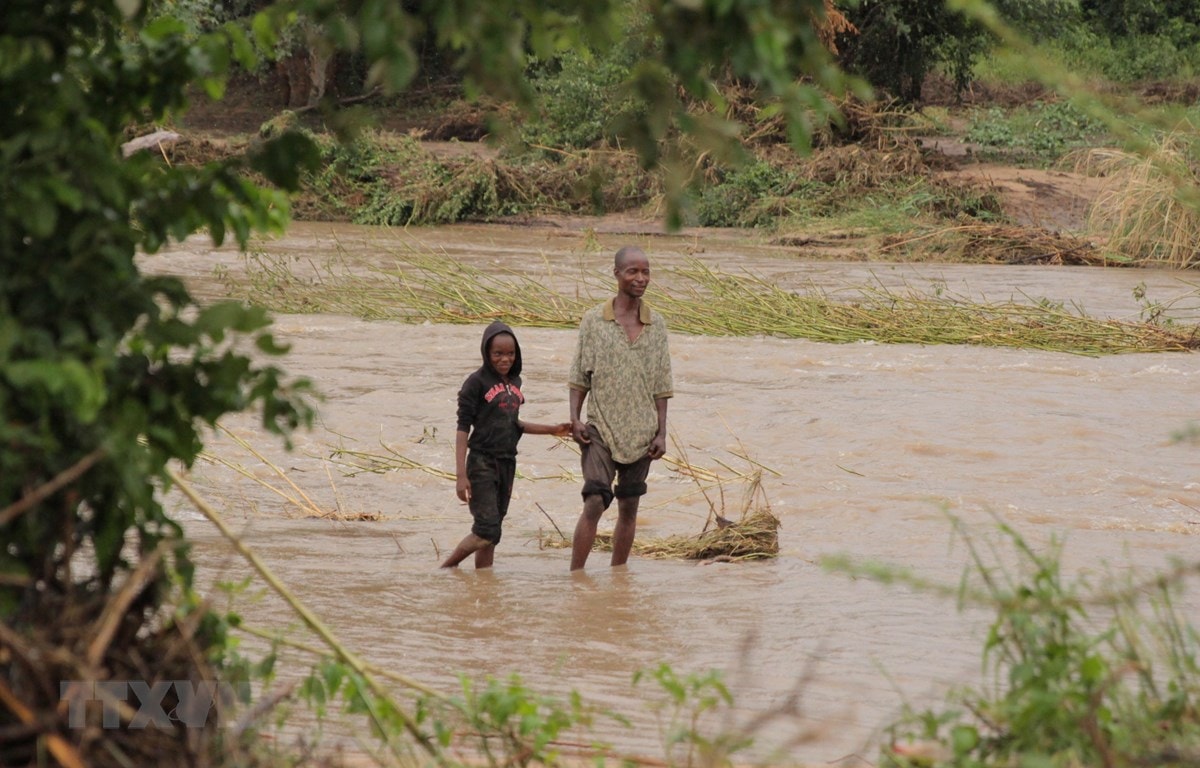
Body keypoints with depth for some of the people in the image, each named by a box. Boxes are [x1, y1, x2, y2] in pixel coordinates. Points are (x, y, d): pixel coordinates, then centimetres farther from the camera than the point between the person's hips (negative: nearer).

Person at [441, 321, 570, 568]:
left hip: (507, 464, 6)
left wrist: (551, 429, 18)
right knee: (487, 531, -12)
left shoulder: (514, 381, 11)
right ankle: (446, 569, 5)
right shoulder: (477, 382, -8)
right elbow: (463, 429, -10)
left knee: (492, 531, 8)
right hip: (482, 462, -6)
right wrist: (461, 475, -15)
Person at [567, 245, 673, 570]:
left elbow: (661, 386, 8)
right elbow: (579, 377, 3)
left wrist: (662, 433, 3)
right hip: (601, 429, -3)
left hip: (640, 432, 3)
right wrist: (574, 419, -8)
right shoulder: (593, 320, -1)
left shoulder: (656, 325, 6)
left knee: (629, 507, 8)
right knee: (594, 502, -13)